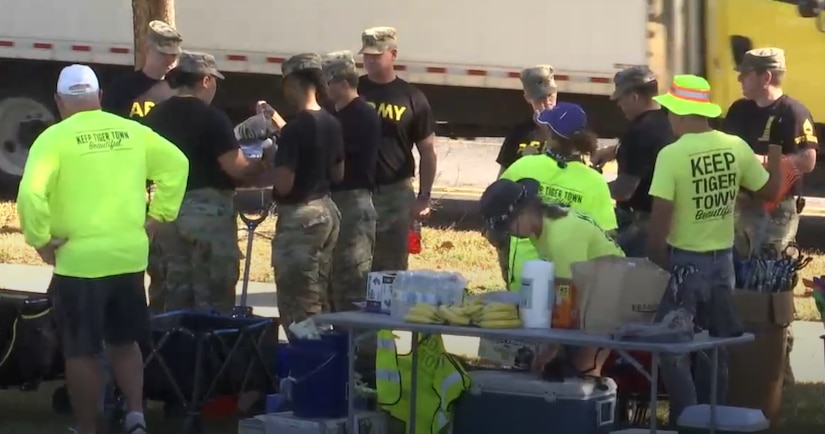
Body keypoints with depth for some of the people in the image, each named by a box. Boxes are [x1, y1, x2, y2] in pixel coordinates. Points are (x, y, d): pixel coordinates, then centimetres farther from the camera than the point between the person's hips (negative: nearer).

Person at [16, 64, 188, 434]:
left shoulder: (55, 137, -9)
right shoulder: (132, 131, 5)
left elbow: (31, 193, -20)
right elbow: (176, 164, 9)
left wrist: (40, 240, -9)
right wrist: (157, 216, 11)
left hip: (79, 260, -4)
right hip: (129, 255, 4)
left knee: (81, 351, 6)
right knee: (124, 341, 20)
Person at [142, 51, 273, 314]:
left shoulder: (156, 116, 6)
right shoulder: (211, 118, -13)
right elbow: (237, 168, -15)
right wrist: (262, 163, 2)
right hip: (207, 211, -6)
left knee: (170, 296, 11)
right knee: (212, 297, -1)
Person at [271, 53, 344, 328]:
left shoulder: (295, 128, -19)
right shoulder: (332, 124, 6)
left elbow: (284, 185, -21)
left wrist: (273, 164, -3)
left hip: (300, 217, -9)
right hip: (327, 212, 9)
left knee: (298, 305, -4)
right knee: (319, 300, 15)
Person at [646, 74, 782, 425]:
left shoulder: (672, 155, -18)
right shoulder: (736, 147, -4)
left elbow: (660, 221, -18)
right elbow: (770, 190, 11)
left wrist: (657, 263, -5)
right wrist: (774, 150, 27)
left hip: (684, 262, -5)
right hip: (723, 261, 5)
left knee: (673, 349, 5)